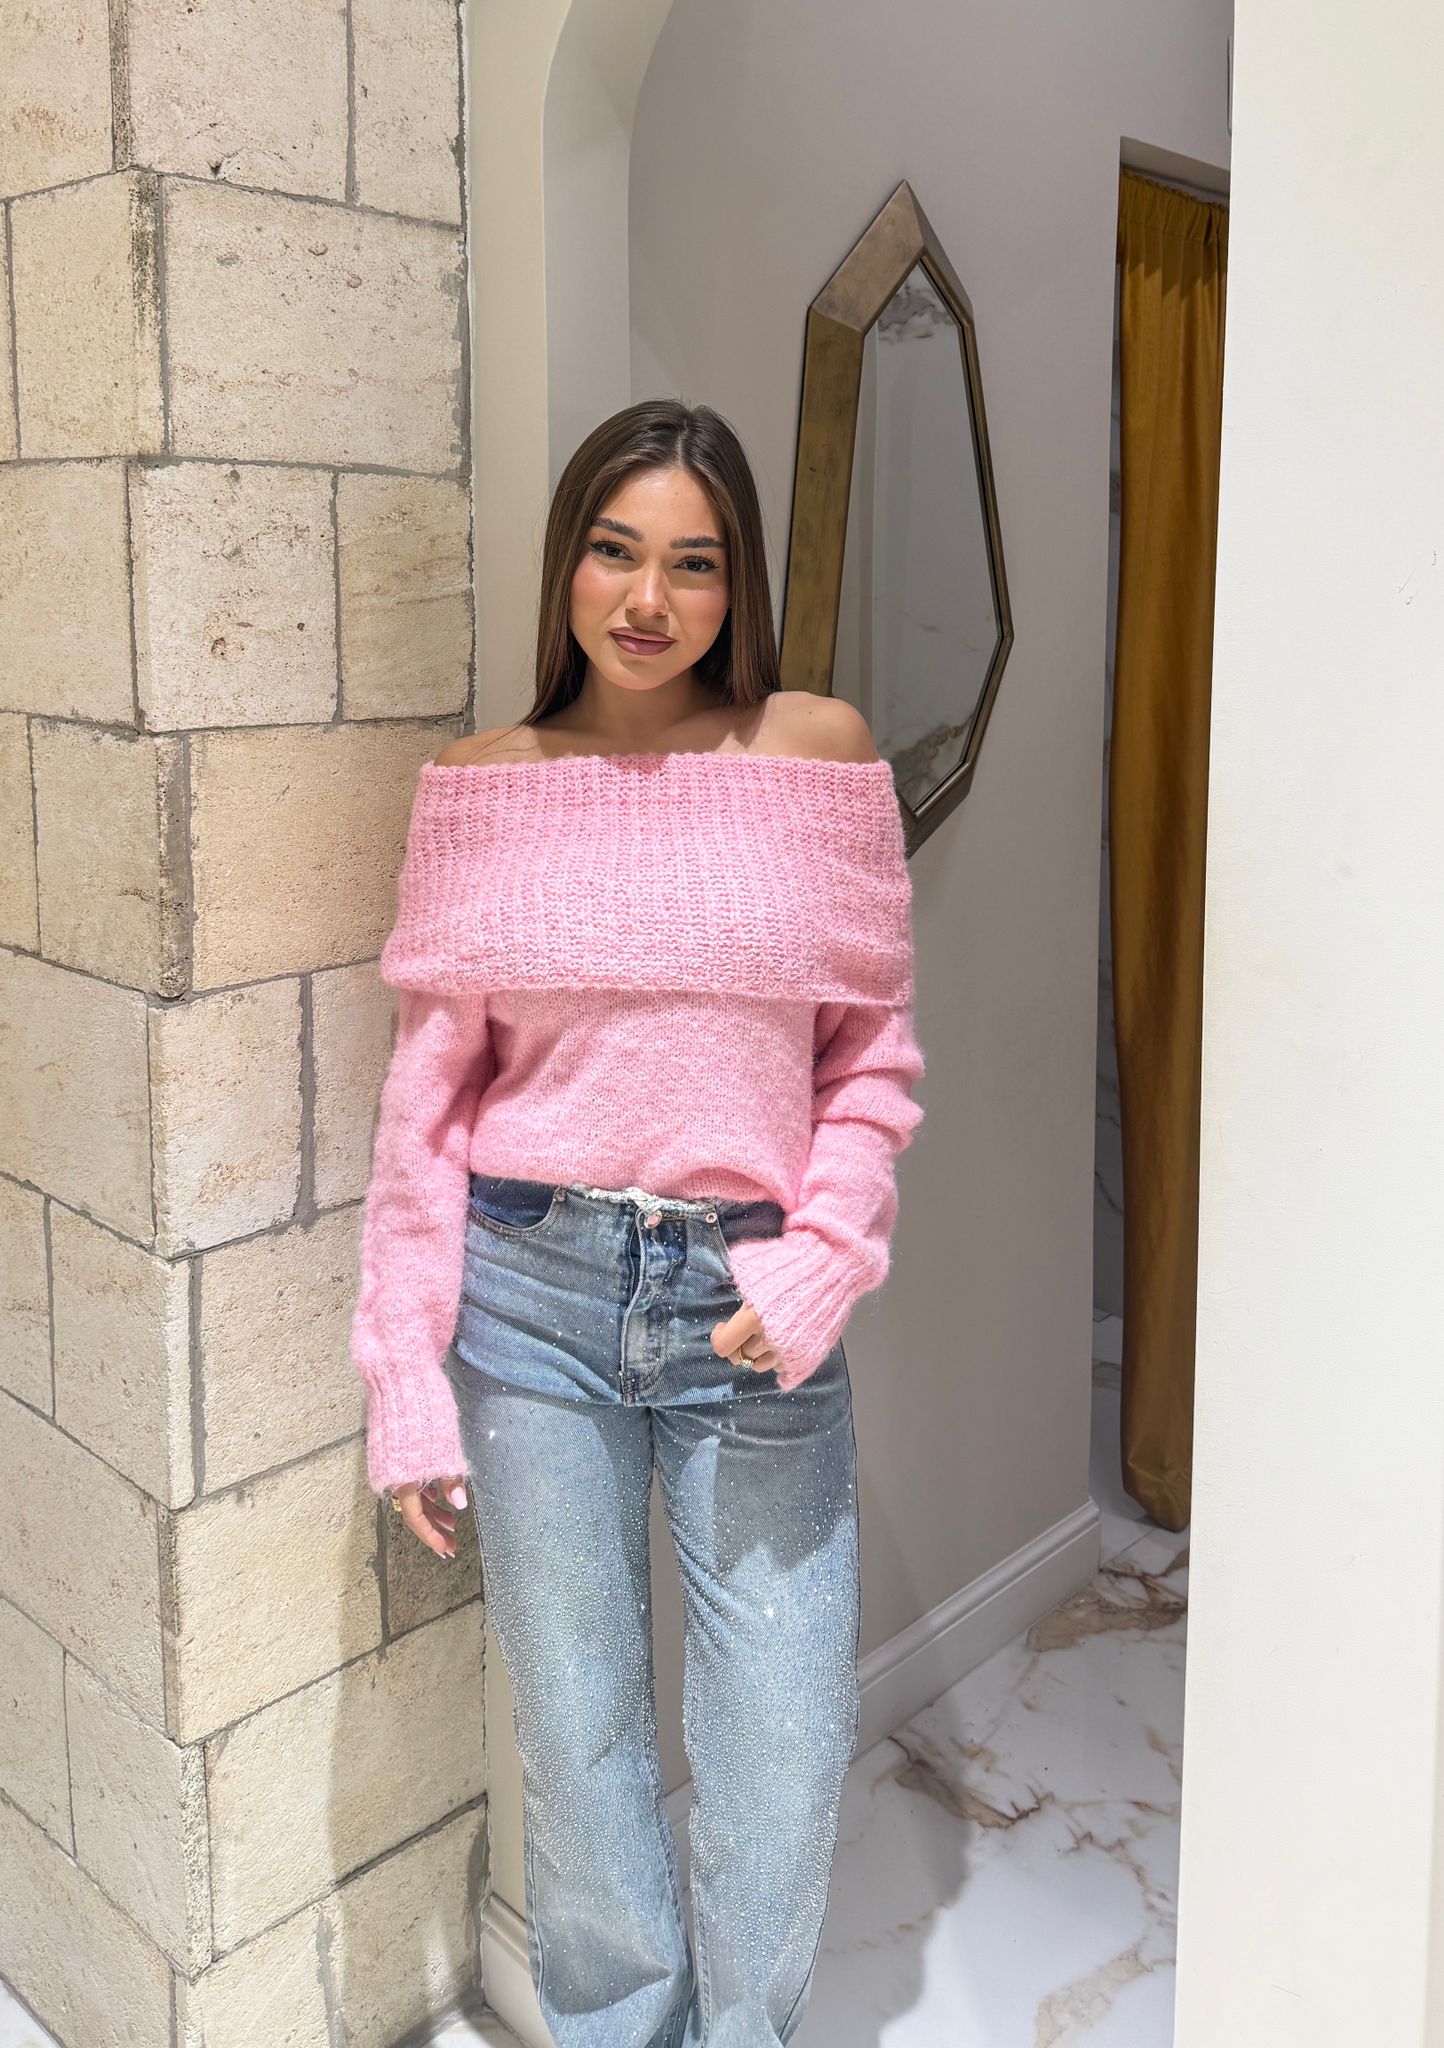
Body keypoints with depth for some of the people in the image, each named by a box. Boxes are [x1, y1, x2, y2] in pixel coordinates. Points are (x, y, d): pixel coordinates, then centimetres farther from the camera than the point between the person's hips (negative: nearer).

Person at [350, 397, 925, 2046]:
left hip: (754, 1301, 0)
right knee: (575, 1736, 15)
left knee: (787, 1746, 10)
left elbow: (874, 1051, 4)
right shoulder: (484, 784, 1)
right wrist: (405, 1380, 0)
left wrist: (822, 1263, -10)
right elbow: (427, 1098, 2)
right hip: (533, 1291, 0)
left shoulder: (817, 751, 0)